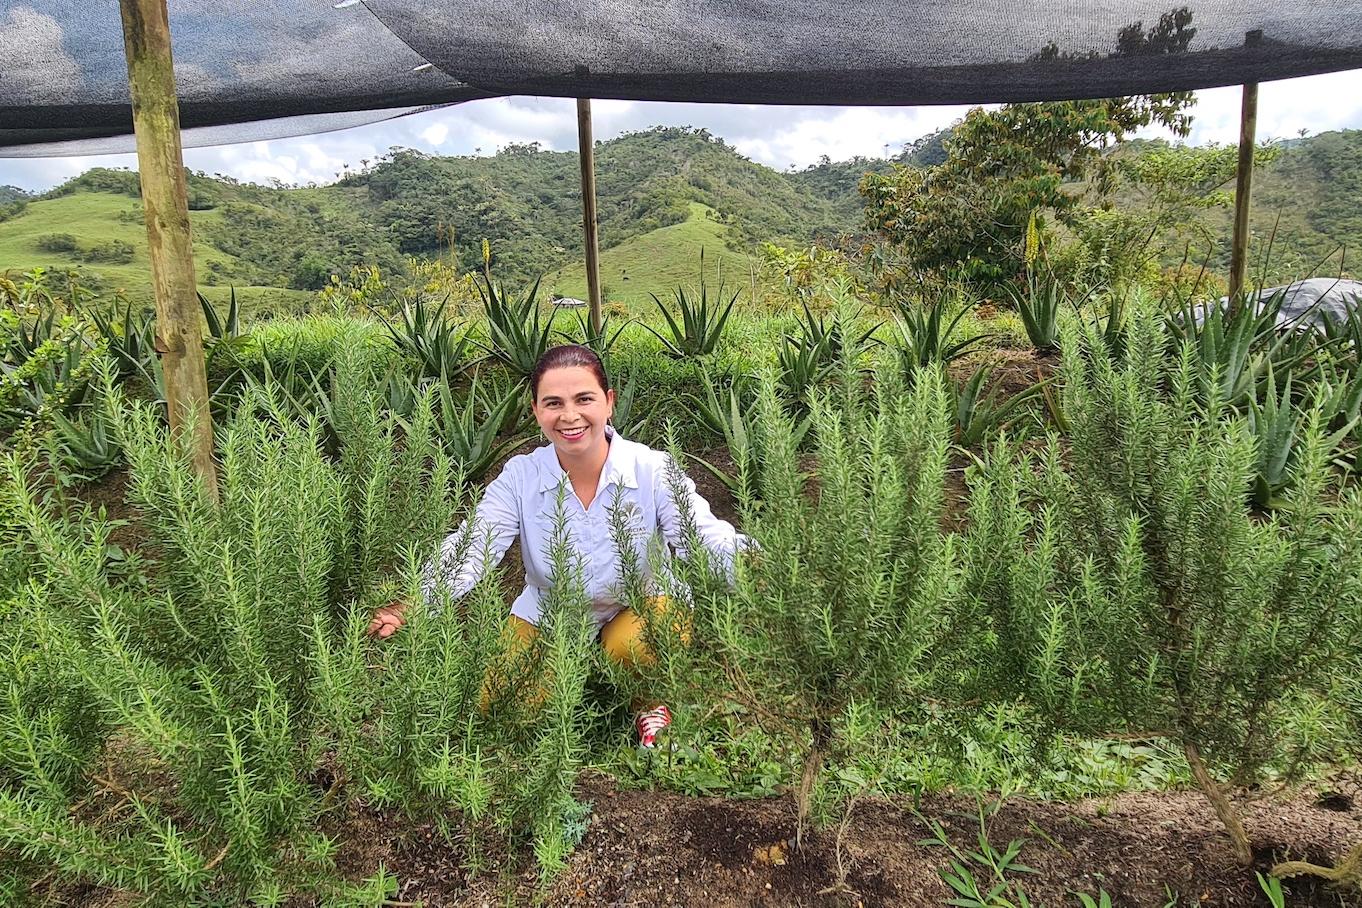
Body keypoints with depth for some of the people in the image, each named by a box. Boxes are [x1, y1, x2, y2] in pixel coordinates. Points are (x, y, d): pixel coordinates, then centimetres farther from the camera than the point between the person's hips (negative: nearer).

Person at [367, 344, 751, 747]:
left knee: (635, 642, -35)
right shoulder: (519, 478, -13)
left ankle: (651, 700, 2)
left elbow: (707, 539, -26)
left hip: (635, 609, -2)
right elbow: (471, 547, -22)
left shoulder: (653, 471, -18)